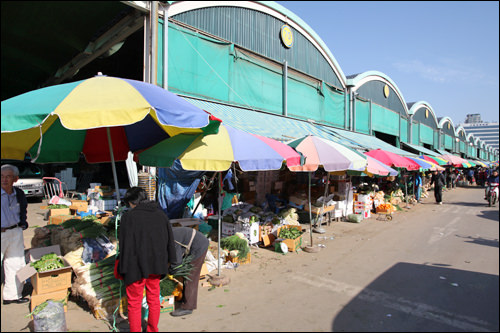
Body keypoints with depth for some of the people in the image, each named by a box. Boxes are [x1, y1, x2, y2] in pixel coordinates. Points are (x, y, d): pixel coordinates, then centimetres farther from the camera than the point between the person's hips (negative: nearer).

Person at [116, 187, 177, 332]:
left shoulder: (128, 217, -12)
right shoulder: (161, 214, 2)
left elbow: (125, 245, -13)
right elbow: (170, 240, 7)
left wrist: (123, 268, -4)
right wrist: (167, 261, 19)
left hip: (137, 266, -5)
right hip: (156, 266, 5)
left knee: (134, 303, 13)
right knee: (154, 299, 20)